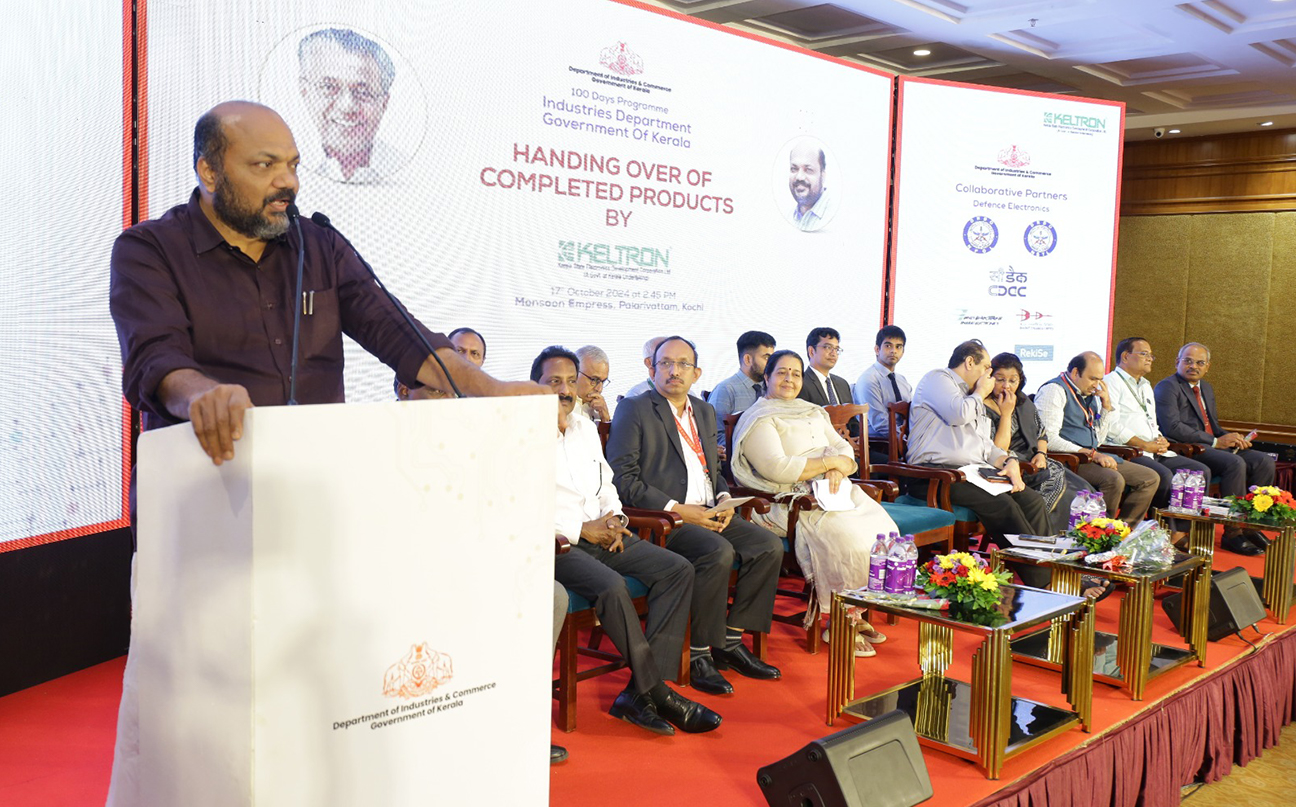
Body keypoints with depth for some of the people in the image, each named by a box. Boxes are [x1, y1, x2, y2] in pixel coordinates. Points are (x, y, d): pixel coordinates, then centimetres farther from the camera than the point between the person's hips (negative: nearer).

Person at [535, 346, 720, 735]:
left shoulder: (585, 426, 19)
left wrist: (614, 517, 3)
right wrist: (581, 528, -15)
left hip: (600, 533, 8)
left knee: (678, 569, -10)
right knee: (612, 586, -34)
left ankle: (640, 692, -15)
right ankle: (657, 692, -16)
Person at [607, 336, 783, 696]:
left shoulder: (705, 412, 20)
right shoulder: (634, 410, -2)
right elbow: (624, 479, -11)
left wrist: (724, 500, 4)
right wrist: (677, 509, -17)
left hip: (707, 513, 7)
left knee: (769, 545, -12)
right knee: (719, 552, -30)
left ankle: (730, 641, -2)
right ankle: (698, 654, -16)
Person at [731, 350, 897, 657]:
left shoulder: (813, 412, 25)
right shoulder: (758, 419, 0)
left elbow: (843, 448, 17)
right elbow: (777, 468, -15)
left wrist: (839, 469, -7)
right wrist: (830, 462, -9)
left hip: (835, 490, 7)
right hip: (792, 501, -7)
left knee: (884, 530, -17)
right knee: (848, 535, -30)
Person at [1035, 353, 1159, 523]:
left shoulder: (1090, 393, 18)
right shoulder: (1054, 390, -9)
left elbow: (1098, 439, 21)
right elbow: (1050, 440, -19)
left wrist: (1107, 406, 8)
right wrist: (1092, 454, -19)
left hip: (1091, 458, 9)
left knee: (1150, 478, 3)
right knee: (1113, 480, -32)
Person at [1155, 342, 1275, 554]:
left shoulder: (1207, 388, 24)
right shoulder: (1167, 387, -6)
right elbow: (1173, 427, -19)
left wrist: (1232, 438, 3)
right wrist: (1215, 442, -17)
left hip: (1211, 446, 9)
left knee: (1264, 462, -8)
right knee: (1235, 463, -30)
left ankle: (1250, 526, -2)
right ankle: (1232, 534, -23)